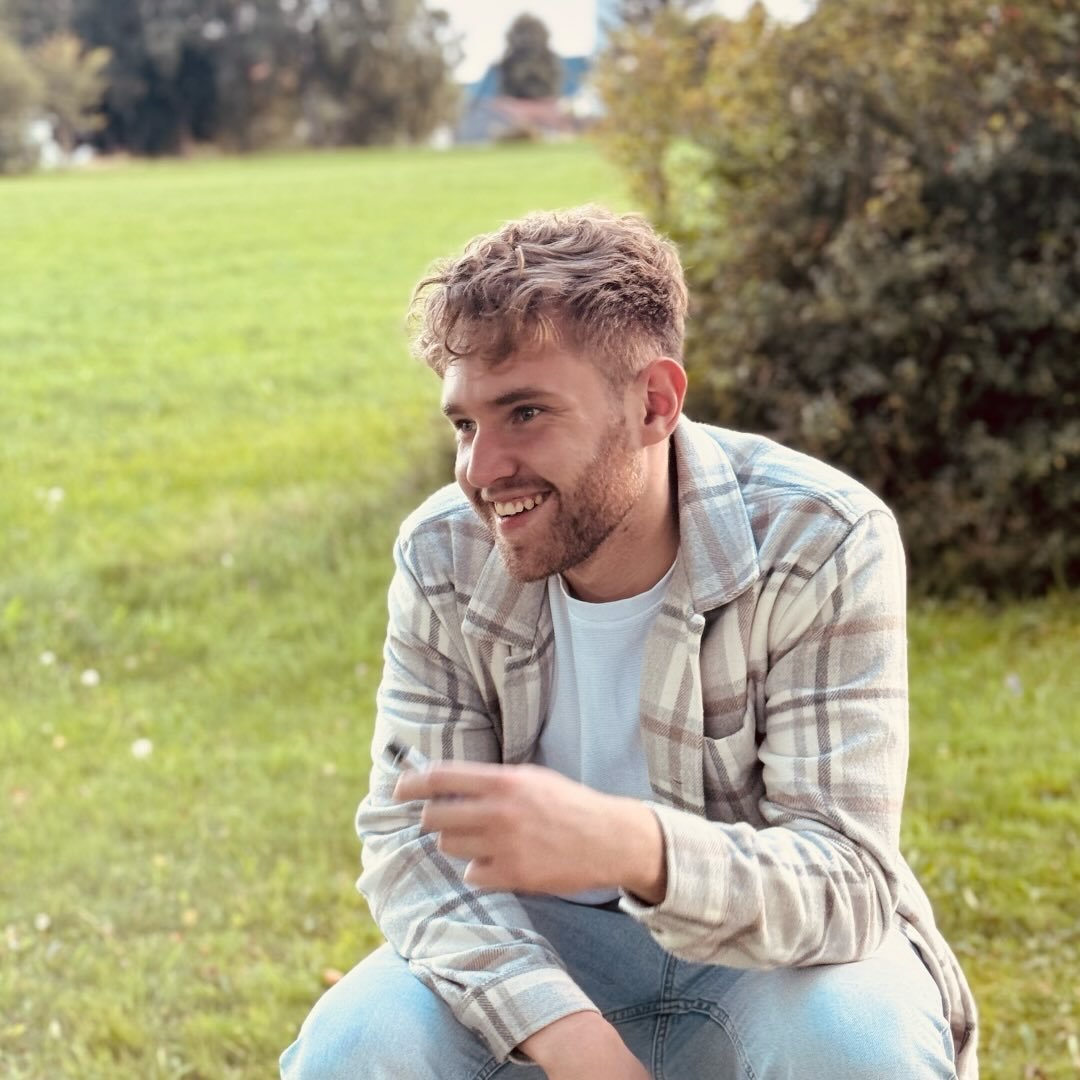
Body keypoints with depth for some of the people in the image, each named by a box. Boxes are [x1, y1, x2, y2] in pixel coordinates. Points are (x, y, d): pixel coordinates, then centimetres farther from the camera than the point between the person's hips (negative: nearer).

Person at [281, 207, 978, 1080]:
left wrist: (630, 847, -49)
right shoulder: (444, 557, -12)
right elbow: (409, 837, -13)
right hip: (545, 943, 2)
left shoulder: (824, 548, -22)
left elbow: (846, 878, -27)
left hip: (778, 953, -2)